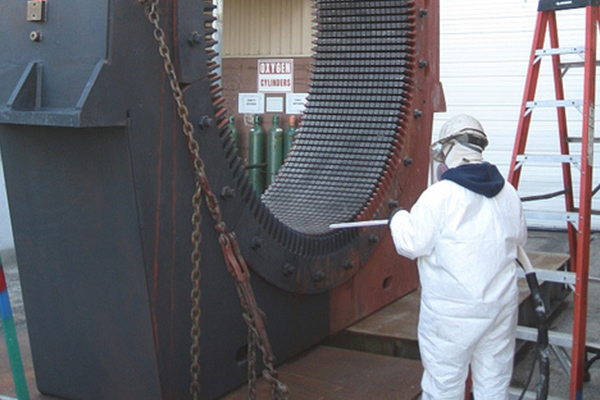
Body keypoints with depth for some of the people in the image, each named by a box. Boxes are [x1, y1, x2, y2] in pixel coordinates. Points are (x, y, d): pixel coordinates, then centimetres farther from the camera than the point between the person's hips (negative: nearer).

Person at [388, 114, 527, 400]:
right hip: (502, 306, 6)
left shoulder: (440, 196, -16)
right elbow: (519, 238, 15)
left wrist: (398, 218, 8)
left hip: (454, 312, -6)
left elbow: (411, 245, -12)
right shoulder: (508, 192, 3)